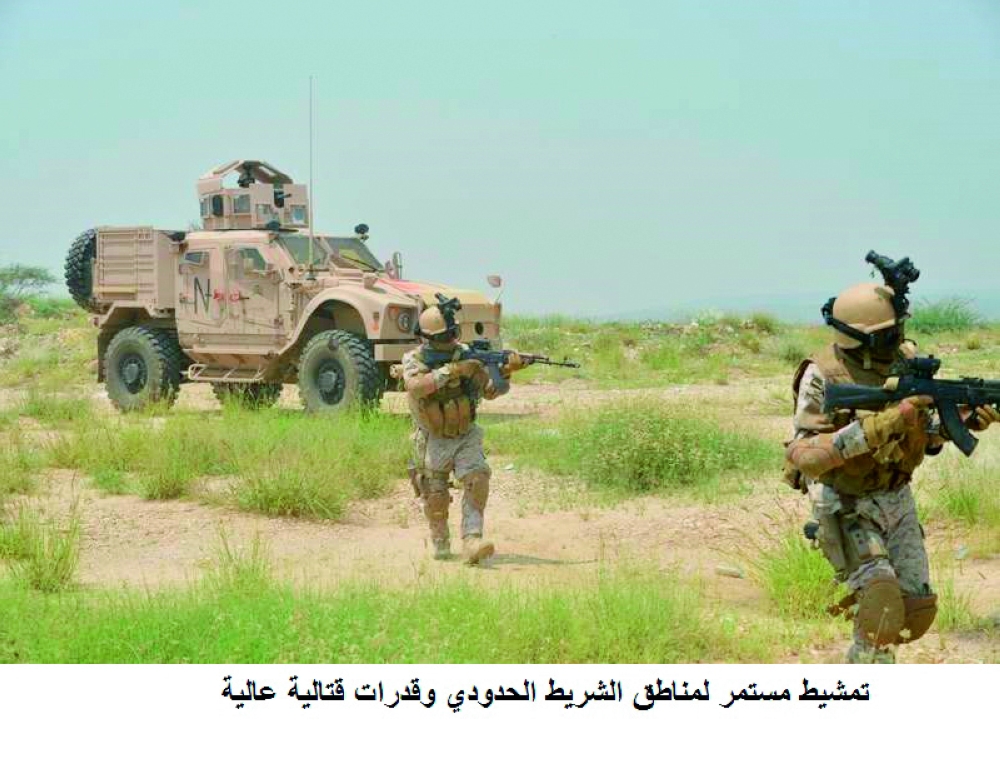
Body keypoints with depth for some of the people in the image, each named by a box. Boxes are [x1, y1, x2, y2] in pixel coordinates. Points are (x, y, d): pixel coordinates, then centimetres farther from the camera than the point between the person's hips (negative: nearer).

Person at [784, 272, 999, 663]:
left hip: (896, 498, 6)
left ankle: (864, 659, 29)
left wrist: (968, 419, -17)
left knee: (918, 608, 4)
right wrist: (875, 428, -37)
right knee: (882, 600, -22)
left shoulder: (906, 359, -5)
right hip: (846, 507, -6)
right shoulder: (823, 376, -21)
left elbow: (930, 435, 5)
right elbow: (803, 455, -29)